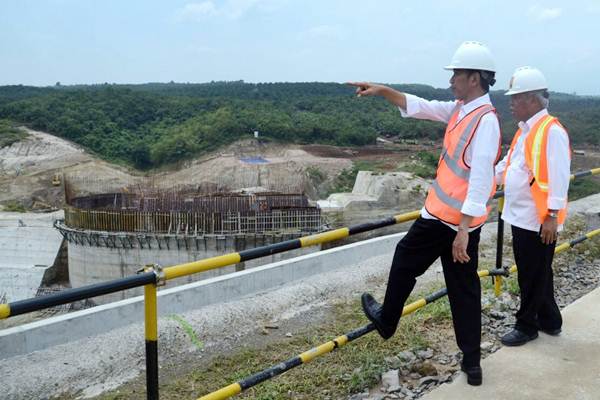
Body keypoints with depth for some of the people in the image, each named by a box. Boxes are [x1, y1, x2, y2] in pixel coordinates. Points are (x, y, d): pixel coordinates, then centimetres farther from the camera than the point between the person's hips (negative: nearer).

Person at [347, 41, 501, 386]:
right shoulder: (461, 109, 7)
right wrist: (383, 91, 12)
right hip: (461, 220, 8)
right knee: (465, 288, 12)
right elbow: (420, 107, 18)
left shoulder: (485, 120, -19)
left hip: (444, 218, -8)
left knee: (405, 261, 16)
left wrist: (463, 230, -27)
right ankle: (472, 362, 19)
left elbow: (480, 181, -25)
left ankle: (387, 320, 37)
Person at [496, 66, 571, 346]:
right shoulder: (525, 130, 12)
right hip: (521, 217, 9)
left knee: (534, 277, 6)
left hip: (539, 221, -9)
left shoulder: (552, 131, -18)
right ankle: (549, 321, 33)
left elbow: (558, 178, -21)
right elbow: (508, 165, 22)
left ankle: (526, 326, 20)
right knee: (533, 274, 19)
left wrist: (552, 216, -22)